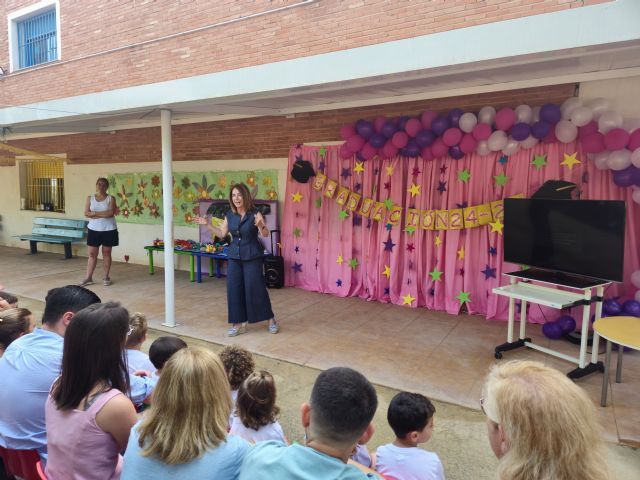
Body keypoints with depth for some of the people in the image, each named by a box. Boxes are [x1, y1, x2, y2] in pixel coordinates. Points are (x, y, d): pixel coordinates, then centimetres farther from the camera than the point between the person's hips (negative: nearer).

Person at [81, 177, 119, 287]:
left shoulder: (111, 198, -2)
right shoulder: (90, 198, 5)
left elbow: (111, 213, -16)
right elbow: (86, 213, -5)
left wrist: (95, 213, -14)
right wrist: (103, 214, -17)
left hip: (108, 230, -2)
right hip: (93, 230, 2)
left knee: (106, 253, 6)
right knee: (92, 254, 4)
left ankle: (106, 277, 16)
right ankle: (88, 277, 11)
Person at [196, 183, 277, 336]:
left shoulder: (255, 214, -10)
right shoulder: (229, 215, 5)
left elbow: (266, 234, -15)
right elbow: (222, 234, 15)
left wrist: (260, 225, -35)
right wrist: (207, 224, 7)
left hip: (252, 257, -5)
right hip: (234, 257, 5)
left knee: (256, 288, -2)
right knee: (234, 289, 5)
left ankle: (271, 320, 16)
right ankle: (240, 323, 17)